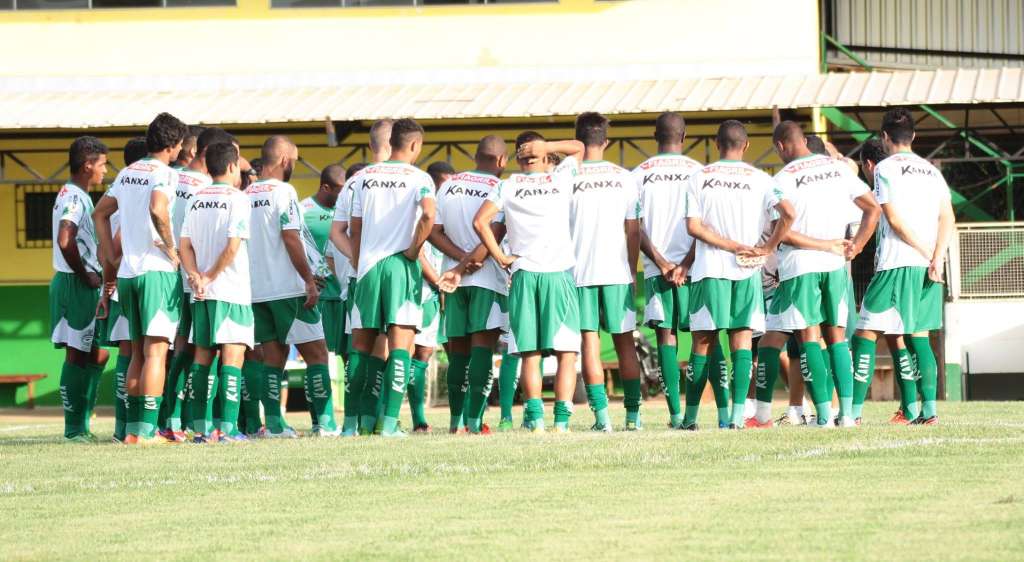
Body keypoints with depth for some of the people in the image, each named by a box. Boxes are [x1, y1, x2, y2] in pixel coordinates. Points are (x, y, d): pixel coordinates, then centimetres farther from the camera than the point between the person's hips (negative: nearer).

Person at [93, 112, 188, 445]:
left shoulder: (127, 173, 16)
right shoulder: (164, 174, -8)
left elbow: (100, 213, 24)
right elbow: (158, 209, -27)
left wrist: (111, 255, 22)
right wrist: (171, 248, -15)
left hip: (127, 271, 8)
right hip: (157, 269, -8)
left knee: (138, 352, 14)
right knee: (156, 351, -9)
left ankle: (133, 428, 13)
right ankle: (146, 430, -15)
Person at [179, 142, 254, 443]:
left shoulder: (196, 200, 12)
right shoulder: (237, 199, -7)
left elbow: (185, 245, 5)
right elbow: (233, 247, -15)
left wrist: (196, 278, -4)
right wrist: (210, 277, -6)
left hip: (201, 294, 6)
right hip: (231, 291, -6)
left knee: (202, 356, 10)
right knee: (232, 356, -6)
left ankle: (201, 427, 8)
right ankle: (227, 427, -13)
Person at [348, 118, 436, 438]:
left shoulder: (364, 177, 11)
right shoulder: (418, 178, -2)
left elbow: (355, 229, 12)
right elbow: (428, 215, -20)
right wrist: (414, 249, -7)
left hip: (368, 266, 3)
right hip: (401, 266, -3)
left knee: (361, 346, 10)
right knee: (400, 344, -3)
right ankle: (390, 421, -12)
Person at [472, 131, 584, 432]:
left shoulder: (508, 186, 9)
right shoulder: (561, 178, 10)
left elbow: (480, 221, -3)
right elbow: (578, 147, 27)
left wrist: (500, 257, 5)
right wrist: (545, 147, 14)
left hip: (523, 273, 1)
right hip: (560, 272, -1)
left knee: (530, 354, 3)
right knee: (566, 351, -1)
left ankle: (535, 417, -8)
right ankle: (562, 419, -11)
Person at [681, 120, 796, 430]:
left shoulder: (700, 178, 3)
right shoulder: (759, 179, 2)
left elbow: (693, 226, -6)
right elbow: (788, 213, -13)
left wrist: (731, 245, -5)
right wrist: (768, 247, -3)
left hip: (709, 269, 0)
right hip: (747, 272, 0)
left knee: (703, 343, 7)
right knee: (741, 341, 2)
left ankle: (690, 416, 8)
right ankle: (737, 414, -10)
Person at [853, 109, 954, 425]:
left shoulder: (886, 168, -4)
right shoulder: (932, 171, 15)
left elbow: (895, 219, -12)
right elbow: (947, 218, 5)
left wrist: (928, 254, -7)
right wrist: (936, 258, -6)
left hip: (896, 265, -6)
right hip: (928, 268, 6)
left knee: (866, 334, -2)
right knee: (918, 336, 12)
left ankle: (854, 410, -8)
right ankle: (927, 409, 4)